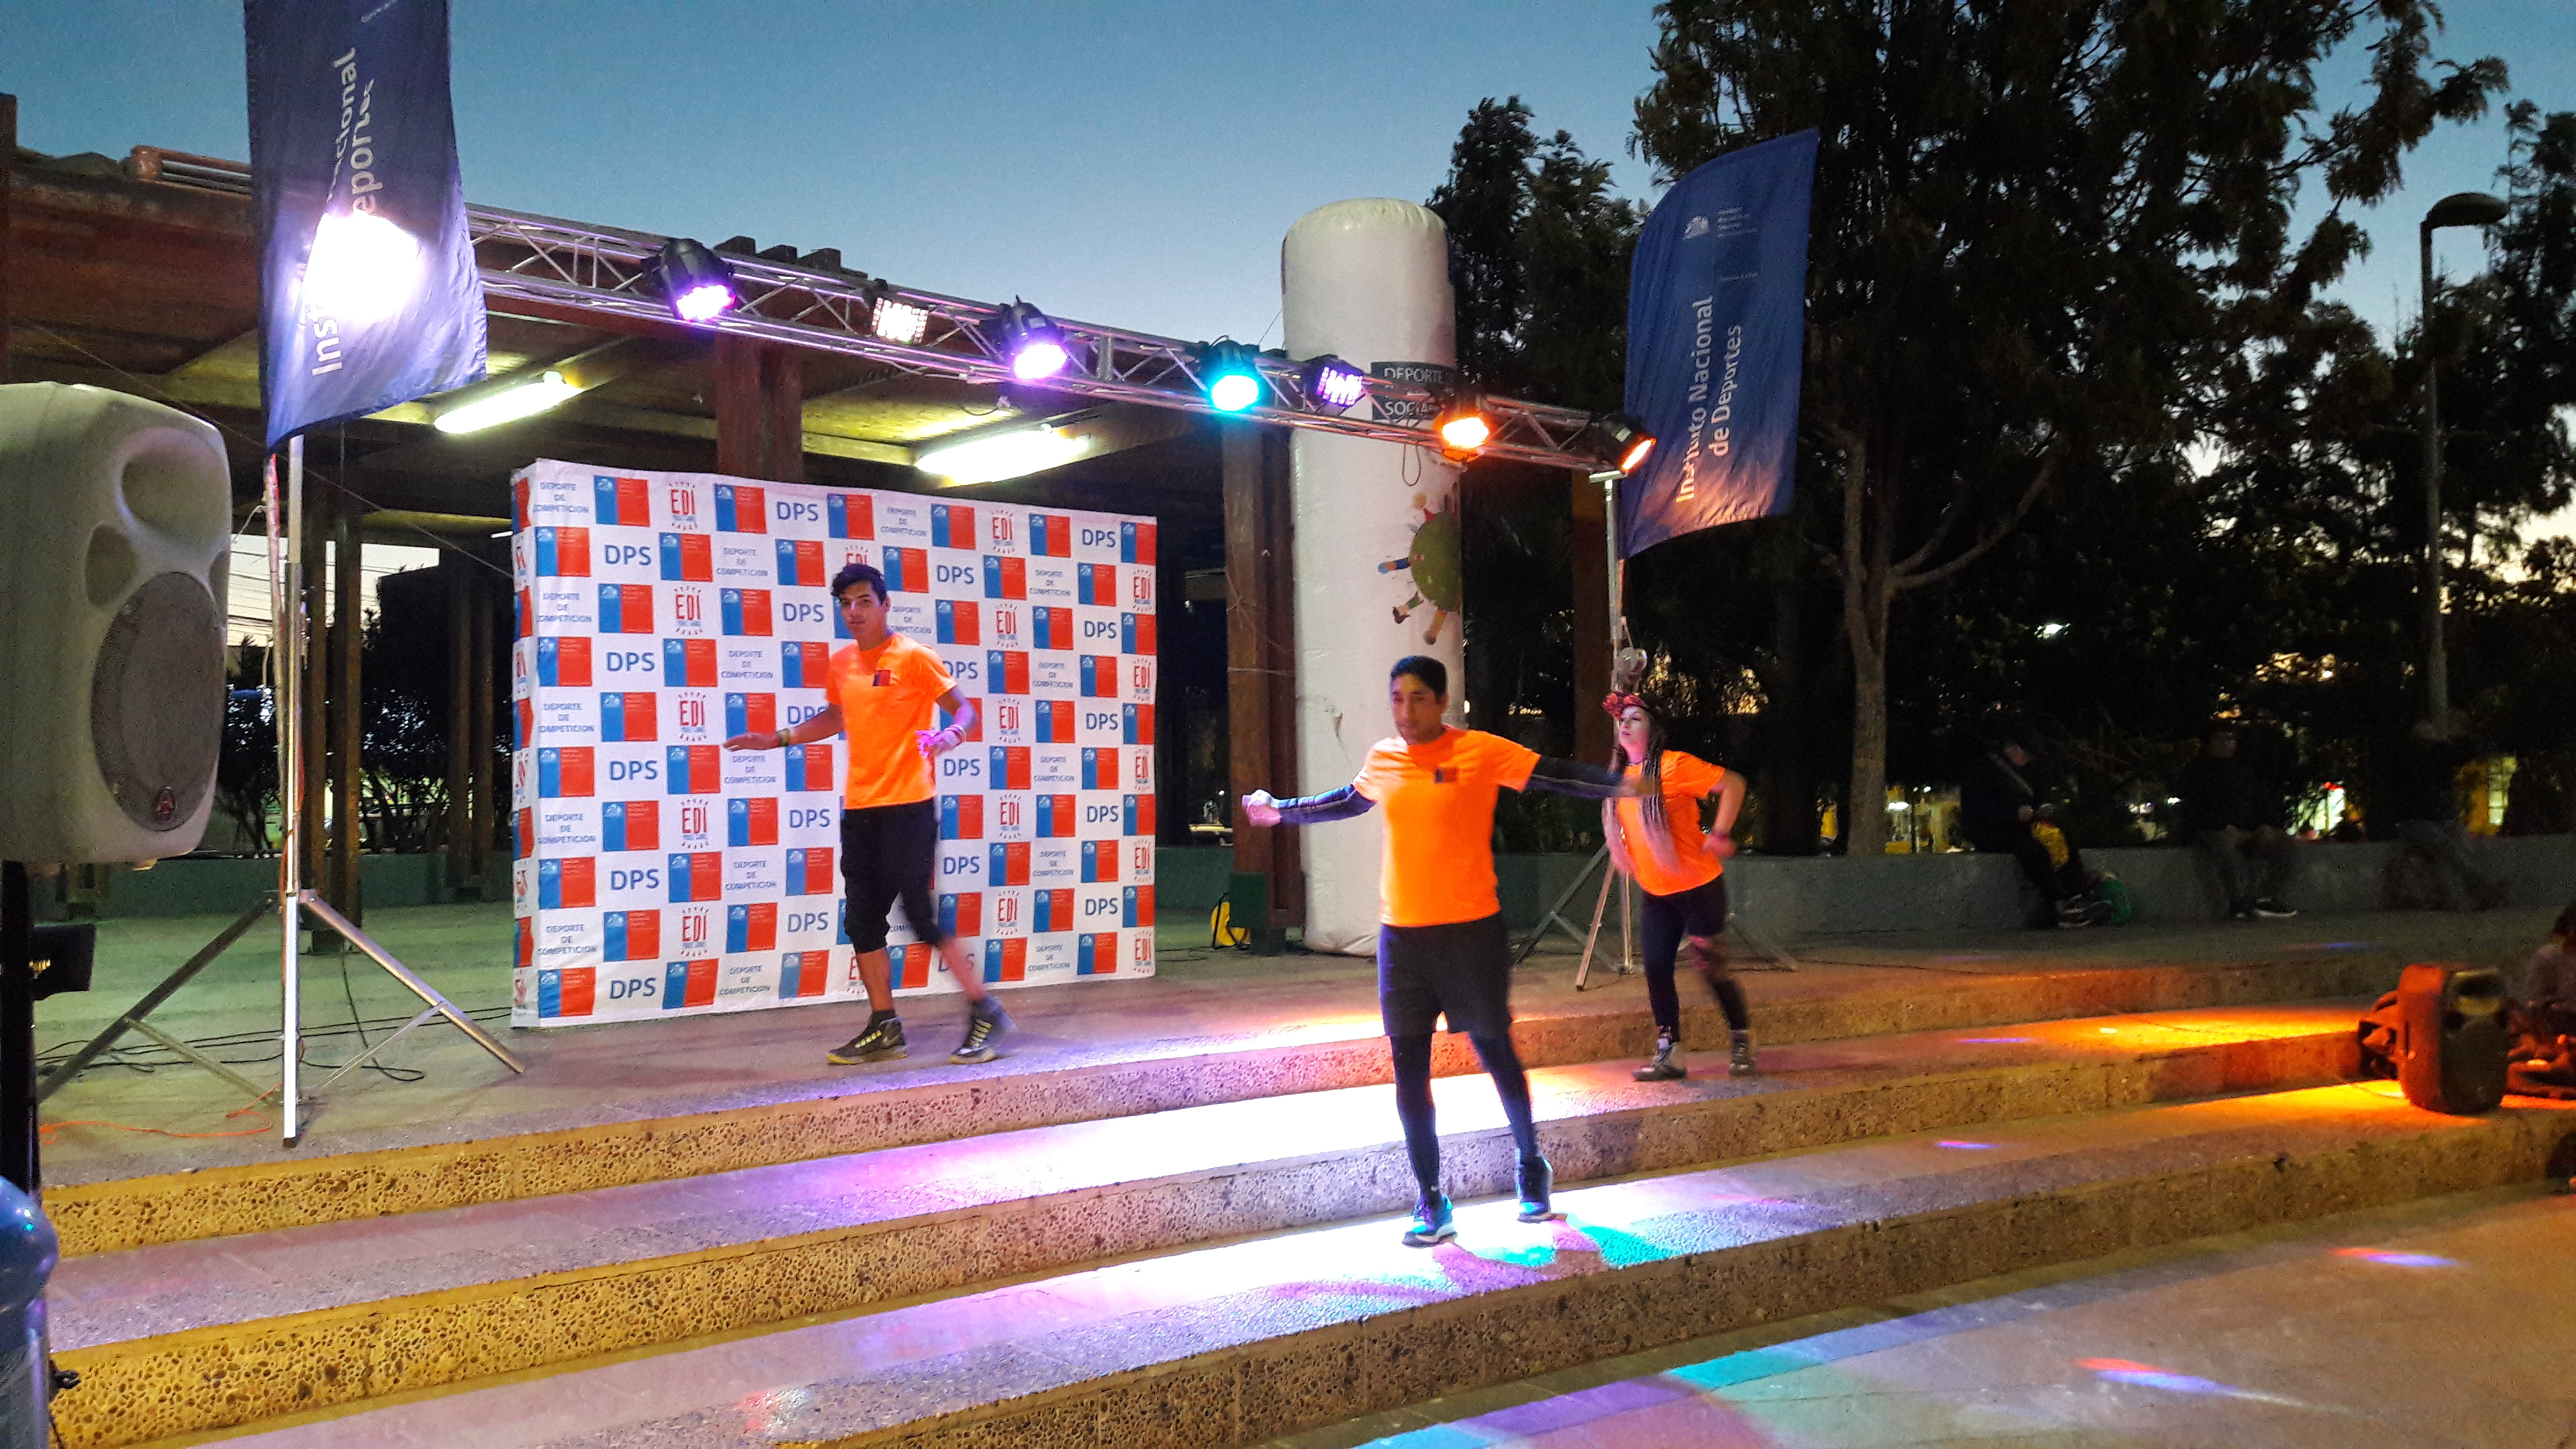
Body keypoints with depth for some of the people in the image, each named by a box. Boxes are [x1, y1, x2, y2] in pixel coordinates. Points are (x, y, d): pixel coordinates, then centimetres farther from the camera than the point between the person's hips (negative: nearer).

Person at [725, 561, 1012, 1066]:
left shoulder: (913, 657, -8)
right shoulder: (841, 664, 11)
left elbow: (964, 708, -8)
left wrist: (951, 734, -29)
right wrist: (776, 739, 25)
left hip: (907, 806, -7)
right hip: (858, 808, 7)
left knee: (920, 914, -8)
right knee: (862, 919, 7)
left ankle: (984, 1013, 3)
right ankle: (884, 1028, 17)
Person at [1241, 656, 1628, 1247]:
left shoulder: (1480, 751, -7)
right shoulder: (1382, 759, 7)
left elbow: (1557, 775, -12)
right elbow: (1347, 802, 27)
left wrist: (1621, 785, -27)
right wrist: (1280, 811, 37)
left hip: (1471, 931, -4)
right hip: (1401, 934, 4)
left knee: (1496, 1052, 8)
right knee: (1409, 1067, 3)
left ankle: (1531, 1166, 33)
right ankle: (1431, 1203, 14)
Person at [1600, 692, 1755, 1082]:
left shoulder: (1674, 766, -17)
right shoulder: (1621, 775, 6)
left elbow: (1733, 784, -18)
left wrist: (1719, 834, -19)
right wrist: (1628, 860, 14)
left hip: (1697, 886, -7)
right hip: (1656, 892, 7)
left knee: (1711, 966, -1)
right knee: (1656, 970, 2)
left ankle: (1741, 1043, 16)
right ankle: (1667, 1054, 9)